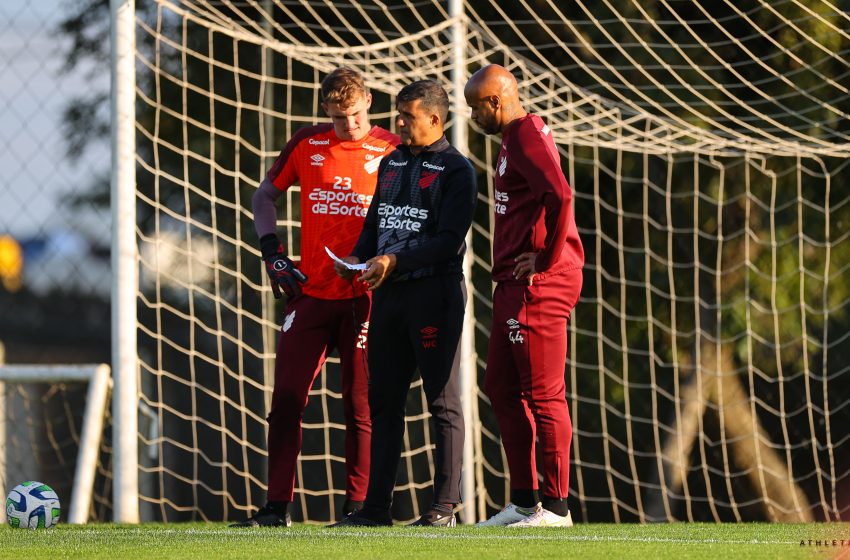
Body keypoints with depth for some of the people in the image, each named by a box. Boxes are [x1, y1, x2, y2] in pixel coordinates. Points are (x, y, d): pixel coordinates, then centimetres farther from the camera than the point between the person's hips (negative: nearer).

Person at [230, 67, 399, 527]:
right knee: (287, 399, 0)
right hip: (311, 291, 2)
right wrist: (272, 252, 5)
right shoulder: (307, 145, 7)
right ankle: (277, 506, 4)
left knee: (360, 404, -1)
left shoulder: (391, 152, 0)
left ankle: (357, 506, 4)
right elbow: (265, 195, 18)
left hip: (364, 295, -2)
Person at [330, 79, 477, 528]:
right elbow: (375, 222, 22)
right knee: (383, 401, 7)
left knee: (442, 401, -3)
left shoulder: (455, 170, -6)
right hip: (387, 293, 8)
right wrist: (358, 258, 4)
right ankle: (376, 506, 9)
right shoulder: (392, 163, 17)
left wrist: (396, 259, -20)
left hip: (434, 293, -8)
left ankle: (444, 507, -2)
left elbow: (449, 240, -14)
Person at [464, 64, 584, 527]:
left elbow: (560, 197, -26)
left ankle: (556, 506, -5)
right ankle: (524, 502, 18)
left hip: (539, 282, -11)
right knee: (502, 387, 13)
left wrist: (547, 259, -18)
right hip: (515, 283, 11)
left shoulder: (527, 137, -13)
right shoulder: (514, 139, 20)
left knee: (543, 393, -8)